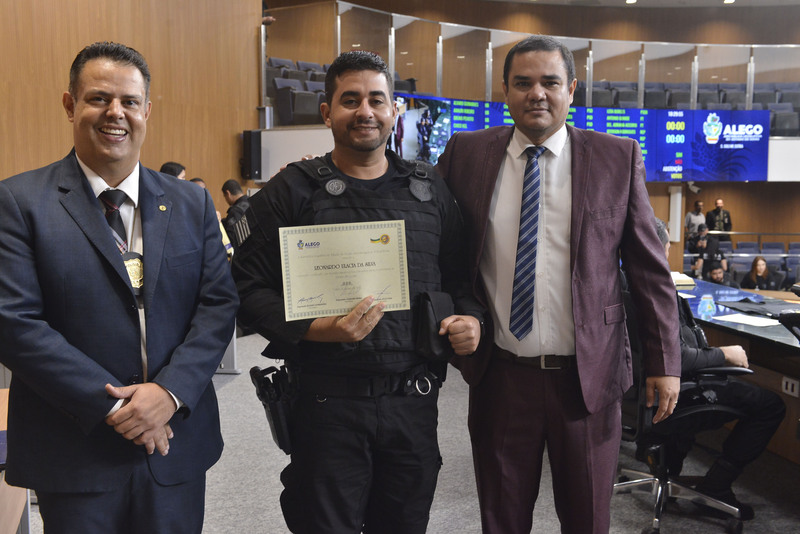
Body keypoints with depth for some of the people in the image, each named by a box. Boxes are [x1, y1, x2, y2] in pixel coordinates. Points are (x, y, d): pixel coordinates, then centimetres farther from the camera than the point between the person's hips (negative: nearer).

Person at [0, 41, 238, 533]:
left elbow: (219, 303, 0)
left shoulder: (191, 204, 4)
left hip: (176, 444, 3)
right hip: (74, 451, -2)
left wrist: (170, 391, -14)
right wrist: (112, 404, -16)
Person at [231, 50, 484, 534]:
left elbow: (459, 274, 16)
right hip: (327, 402, -3)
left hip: (414, 402, 4)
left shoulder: (430, 188, 10)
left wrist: (471, 318, -4)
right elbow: (251, 288, -6)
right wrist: (317, 329, -20)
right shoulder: (292, 191, -2)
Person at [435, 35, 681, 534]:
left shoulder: (619, 158, -2)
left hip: (590, 376, 0)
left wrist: (665, 362, -1)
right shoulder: (466, 153, 0)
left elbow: (650, 267, 0)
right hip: (500, 375, 1)